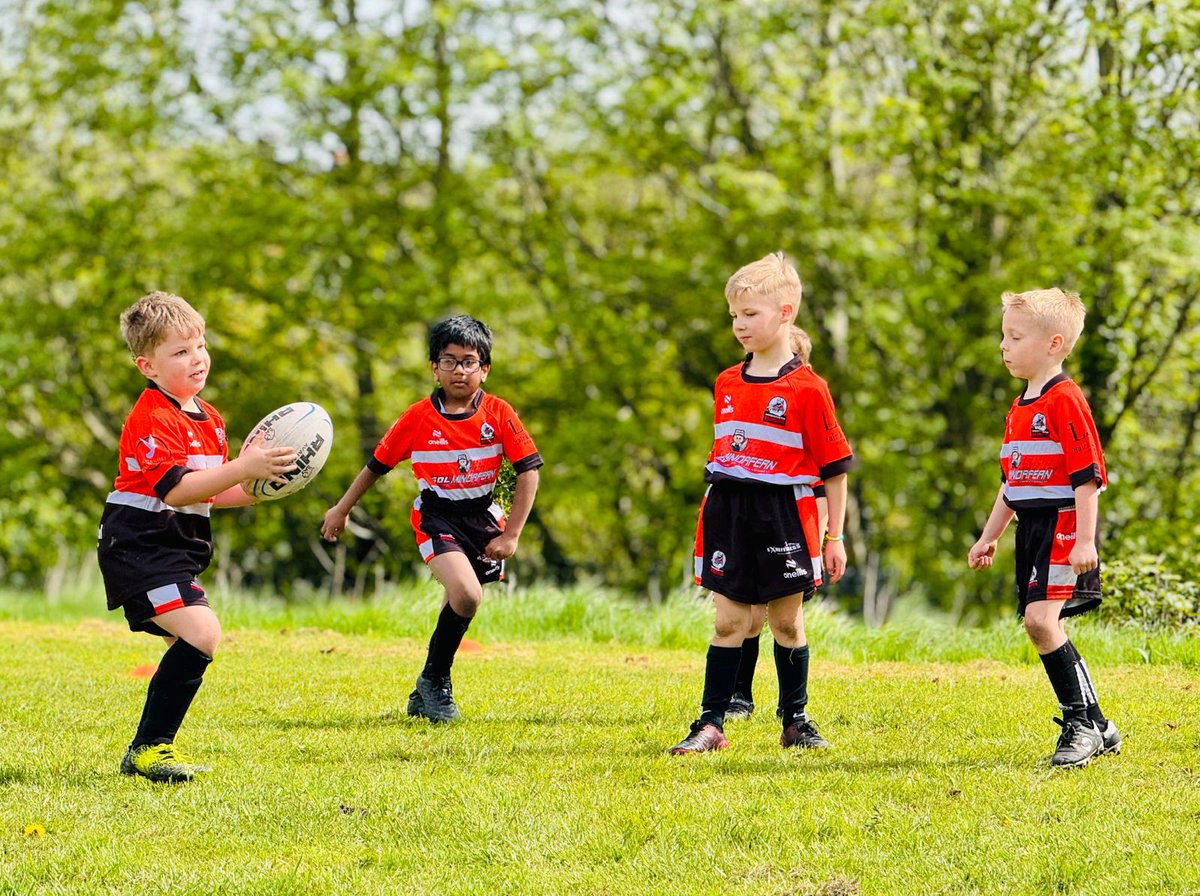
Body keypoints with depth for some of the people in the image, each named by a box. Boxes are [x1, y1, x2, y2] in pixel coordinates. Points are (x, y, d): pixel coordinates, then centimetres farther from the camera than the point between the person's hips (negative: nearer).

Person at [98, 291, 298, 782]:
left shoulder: (209, 418, 15)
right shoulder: (152, 418, -16)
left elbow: (207, 493, 23)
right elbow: (175, 489, -26)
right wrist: (242, 469, -31)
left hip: (176, 549, 10)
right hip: (140, 546, -10)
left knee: (190, 647, 12)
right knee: (201, 632, -22)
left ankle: (150, 748, 22)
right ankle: (149, 747, -16)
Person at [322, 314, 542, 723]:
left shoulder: (499, 414, -8)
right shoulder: (418, 418, -8)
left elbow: (528, 471, -5)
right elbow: (377, 465, 4)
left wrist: (511, 534, -10)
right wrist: (342, 509, 12)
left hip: (484, 517, 3)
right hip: (437, 516, -3)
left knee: (459, 609, 10)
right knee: (465, 595, -25)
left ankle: (424, 696, 29)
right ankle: (434, 682, -7)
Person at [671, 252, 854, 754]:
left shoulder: (807, 388, -8)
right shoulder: (727, 384, 9)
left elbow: (834, 466, -5)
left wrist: (835, 536, -5)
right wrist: (712, 520, 17)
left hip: (785, 518, -4)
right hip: (730, 516, 4)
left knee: (787, 622, 6)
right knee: (728, 622, 3)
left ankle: (796, 720, 18)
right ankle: (711, 723, 3)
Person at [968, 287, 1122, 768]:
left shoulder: (1065, 401, -12)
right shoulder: (1019, 407, 17)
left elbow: (1087, 475, -16)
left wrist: (1084, 541, -21)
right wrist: (989, 536, 23)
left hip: (1063, 525, -10)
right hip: (1032, 528, 10)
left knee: (1041, 618, -19)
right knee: (1041, 626, 7)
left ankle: (1081, 723, -11)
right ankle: (1096, 729, 15)